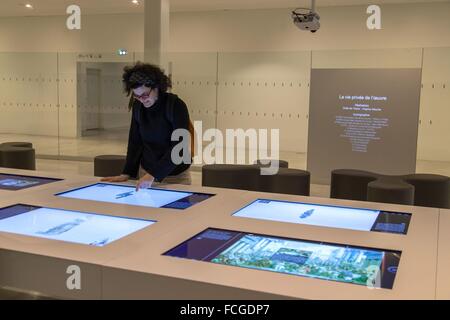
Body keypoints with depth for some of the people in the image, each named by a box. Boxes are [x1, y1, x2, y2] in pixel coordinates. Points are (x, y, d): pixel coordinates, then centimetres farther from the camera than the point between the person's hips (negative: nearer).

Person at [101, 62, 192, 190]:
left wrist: (154, 175, -32)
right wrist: (127, 173, -7)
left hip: (175, 176, -4)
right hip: (146, 171, 4)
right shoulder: (137, 106, -4)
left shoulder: (176, 106, -19)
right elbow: (135, 141, 3)